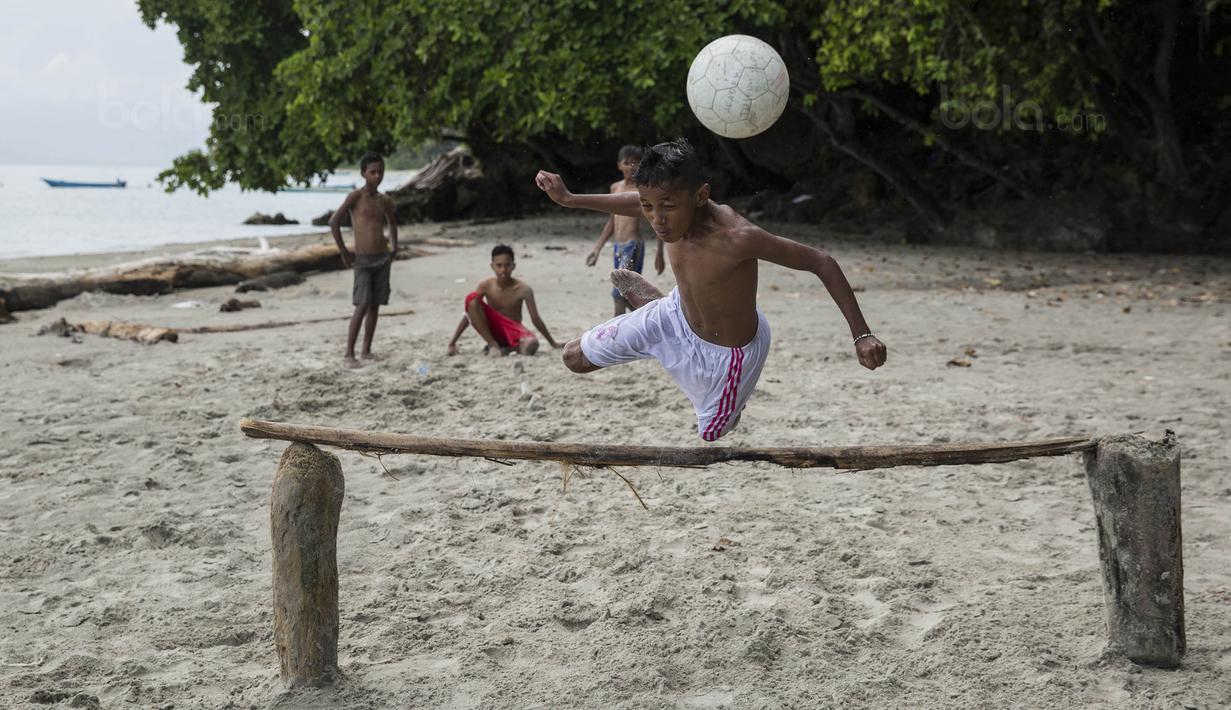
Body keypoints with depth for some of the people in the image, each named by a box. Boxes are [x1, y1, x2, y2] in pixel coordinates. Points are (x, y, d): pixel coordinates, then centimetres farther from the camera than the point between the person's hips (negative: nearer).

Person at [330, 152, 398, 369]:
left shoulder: (384, 201, 10)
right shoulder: (355, 197, -8)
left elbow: (392, 223, 28)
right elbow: (334, 222, -11)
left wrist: (394, 248, 17)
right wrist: (343, 251, -9)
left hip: (383, 258, 6)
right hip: (362, 260, -6)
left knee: (375, 306, 7)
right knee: (362, 306, -11)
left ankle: (366, 350, 16)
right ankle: (349, 354, -7)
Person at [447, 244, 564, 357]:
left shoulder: (523, 290, -11)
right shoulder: (485, 286, -7)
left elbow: (535, 319, -3)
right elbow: (469, 314, -4)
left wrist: (553, 344, 2)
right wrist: (452, 343, -8)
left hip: (514, 331, -2)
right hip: (493, 330, 2)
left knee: (531, 344, -39)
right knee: (472, 297, -24)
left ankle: (508, 348, -4)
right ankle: (492, 344, -16)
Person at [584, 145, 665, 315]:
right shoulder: (615, 187, 13)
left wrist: (659, 254, -10)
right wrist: (597, 248, 22)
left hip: (634, 246, -7)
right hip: (618, 246, 7)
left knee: (619, 292, -18)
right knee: (626, 294, 10)